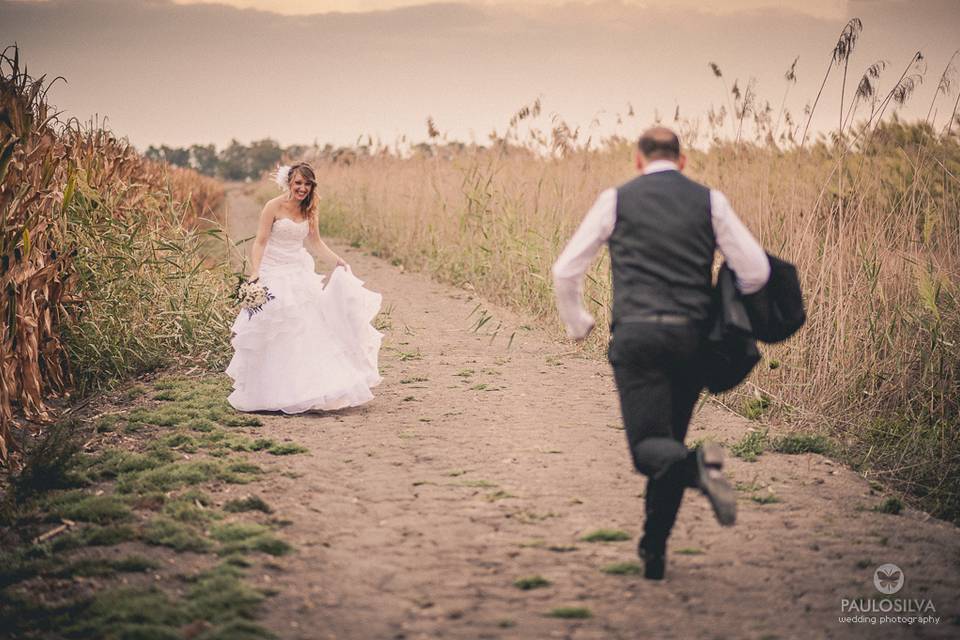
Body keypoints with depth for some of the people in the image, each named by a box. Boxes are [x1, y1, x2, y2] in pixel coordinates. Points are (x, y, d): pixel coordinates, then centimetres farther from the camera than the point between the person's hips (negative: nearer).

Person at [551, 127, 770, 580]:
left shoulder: (616, 200, 8)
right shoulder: (709, 201, 10)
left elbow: (566, 270, 9)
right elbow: (756, 270, 4)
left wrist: (577, 325, 25)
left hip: (636, 334, -2)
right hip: (691, 336, 2)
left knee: (650, 447, -5)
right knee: (668, 442, 16)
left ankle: (697, 465, -39)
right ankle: (654, 551, 16)